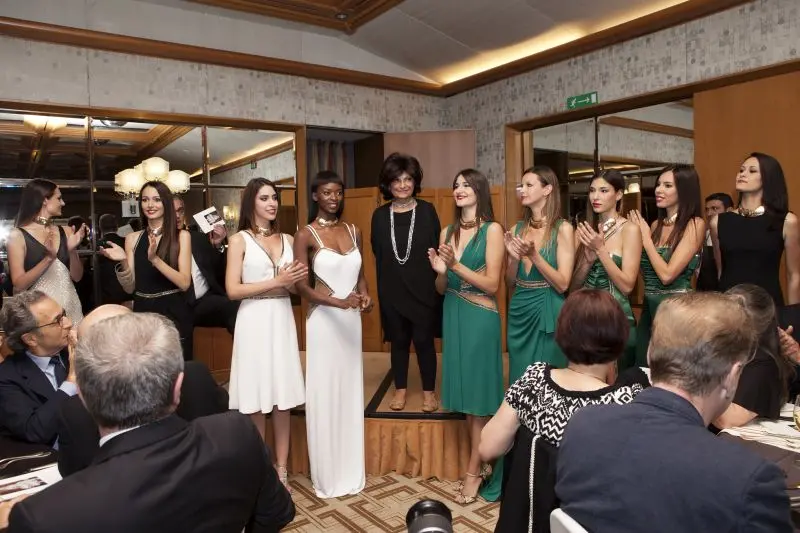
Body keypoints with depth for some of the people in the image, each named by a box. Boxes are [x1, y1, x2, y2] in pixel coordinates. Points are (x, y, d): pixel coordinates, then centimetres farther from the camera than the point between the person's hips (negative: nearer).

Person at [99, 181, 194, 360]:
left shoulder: (181, 236, -2)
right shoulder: (132, 238, 5)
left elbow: (184, 283, -12)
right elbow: (130, 288, 3)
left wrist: (155, 259, -21)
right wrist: (123, 262, -14)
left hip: (173, 313, -2)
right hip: (143, 313, 3)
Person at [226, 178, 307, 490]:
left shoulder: (287, 239, 11)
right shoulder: (240, 240, -1)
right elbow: (233, 290, -9)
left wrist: (297, 279, -7)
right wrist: (276, 282, -14)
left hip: (283, 320, 4)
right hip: (255, 322, -4)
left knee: (284, 399, 6)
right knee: (256, 401, 2)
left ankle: (281, 471, 17)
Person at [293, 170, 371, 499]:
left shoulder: (354, 232, 8)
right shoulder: (306, 235, -7)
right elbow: (301, 286, -10)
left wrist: (365, 295, -6)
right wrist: (337, 301, -23)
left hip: (351, 320, 5)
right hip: (324, 320, -5)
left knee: (351, 392, 12)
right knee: (324, 395, 3)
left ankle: (351, 471, 27)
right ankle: (328, 475, 19)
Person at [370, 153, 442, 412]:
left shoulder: (427, 211, -3)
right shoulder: (380, 215, 1)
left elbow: (438, 249, -1)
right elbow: (377, 252, 8)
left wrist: (436, 281, -10)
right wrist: (381, 287, 4)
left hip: (423, 289, -2)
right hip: (392, 290, 2)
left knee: (424, 340, 5)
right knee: (398, 341, 13)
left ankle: (429, 391, 23)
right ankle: (400, 389, 29)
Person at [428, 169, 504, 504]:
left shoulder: (492, 230, -7)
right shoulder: (448, 232, 10)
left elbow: (492, 285, -12)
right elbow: (441, 288, 11)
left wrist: (456, 265, -20)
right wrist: (440, 271, -10)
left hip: (480, 317, -6)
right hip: (453, 315, 6)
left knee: (478, 389, 2)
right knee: (465, 389, 11)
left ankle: (474, 472, 14)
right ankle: (479, 465, 24)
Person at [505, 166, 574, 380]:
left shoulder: (562, 229, -8)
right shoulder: (518, 229, 6)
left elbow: (563, 284, -14)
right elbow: (510, 282, 8)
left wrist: (534, 255, -23)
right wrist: (514, 257, -10)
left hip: (547, 314, -5)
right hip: (518, 312, 5)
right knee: (520, 379, 15)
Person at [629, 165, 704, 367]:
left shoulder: (695, 224, -11)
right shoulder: (656, 225, 8)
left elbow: (667, 275, -19)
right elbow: (646, 274, 9)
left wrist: (646, 238, -11)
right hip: (649, 309, 7)